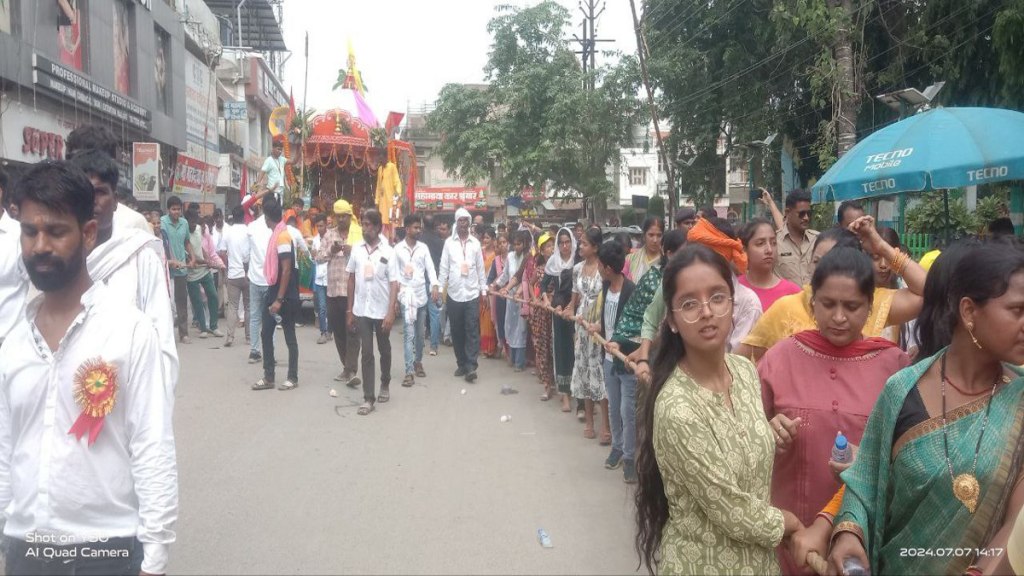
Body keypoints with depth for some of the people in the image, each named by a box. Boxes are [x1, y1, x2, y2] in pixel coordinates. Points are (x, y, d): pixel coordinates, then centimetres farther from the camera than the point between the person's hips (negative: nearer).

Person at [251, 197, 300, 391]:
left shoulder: (282, 236, -18)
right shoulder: (276, 235, 10)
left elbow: (287, 270, -21)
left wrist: (279, 299, -22)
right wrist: (273, 296, 19)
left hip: (285, 296, -9)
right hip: (273, 292, 9)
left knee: (289, 336, 1)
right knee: (265, 334, 9)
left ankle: (293, 378, 11)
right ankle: (268, 377, 16)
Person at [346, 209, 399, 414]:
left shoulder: (388, 252, -8)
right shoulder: (356, 249, 1)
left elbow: (394, 284, -9)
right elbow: (351, 279, 7)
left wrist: (391, 313, -16)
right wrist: (350, 310, 6)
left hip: (382, 311, -2)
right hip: (362, 310, 2)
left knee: (384, 350, 15)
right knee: (367, 353, 1)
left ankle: (385, 383, 38)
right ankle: (368, 398, 3)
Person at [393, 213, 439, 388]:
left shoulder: (423, 247, 6)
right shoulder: (398, 248, -1)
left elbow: (430, 268, 0)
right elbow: (395, 272, 0)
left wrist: (435, 285, -15)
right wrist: (398, 290, -9)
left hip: (422, 294, 3)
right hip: (406, 295, -3)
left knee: (420, 333, 13)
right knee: (409, 334, -8)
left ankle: (418, 362, 30)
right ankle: (410, 372, -8)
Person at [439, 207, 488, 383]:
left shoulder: (475, 243, 4)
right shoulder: (449, 242, 2)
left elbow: (480, 268, 7)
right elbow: (444, 267, 2)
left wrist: (483, 291, 6)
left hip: (472, 293, 0)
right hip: (454, 294, 1)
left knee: (472, 331, -5)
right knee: (457, 331, 7)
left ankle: (471, 367, -6)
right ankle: (462, 364, 19)